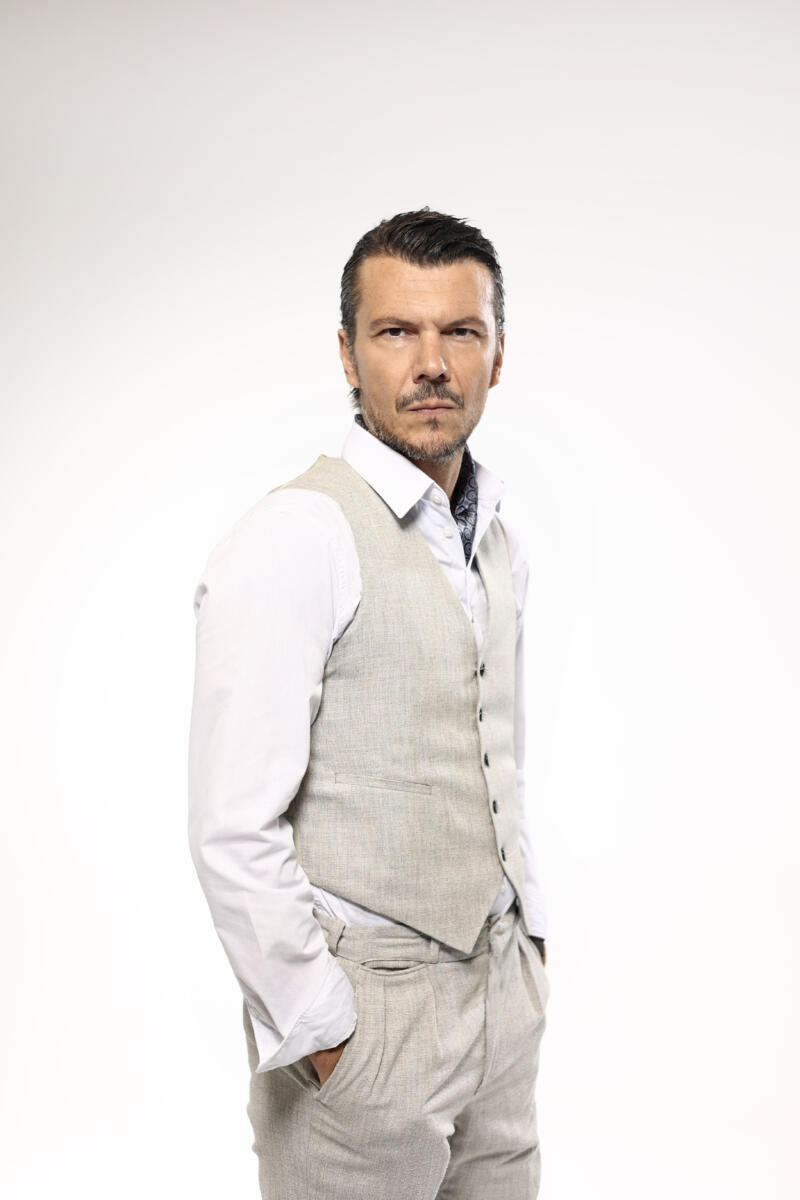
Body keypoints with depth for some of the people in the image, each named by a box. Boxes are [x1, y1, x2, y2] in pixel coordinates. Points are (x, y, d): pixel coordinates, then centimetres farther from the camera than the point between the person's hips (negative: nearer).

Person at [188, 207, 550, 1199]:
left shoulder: (498, 544, 9)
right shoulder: (295, 538, -16)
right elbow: (234, 830, -20)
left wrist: (530, 948, 16)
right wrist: (324, 1037, -16)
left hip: (499, 994, 7)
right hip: (362, 1009, -7)